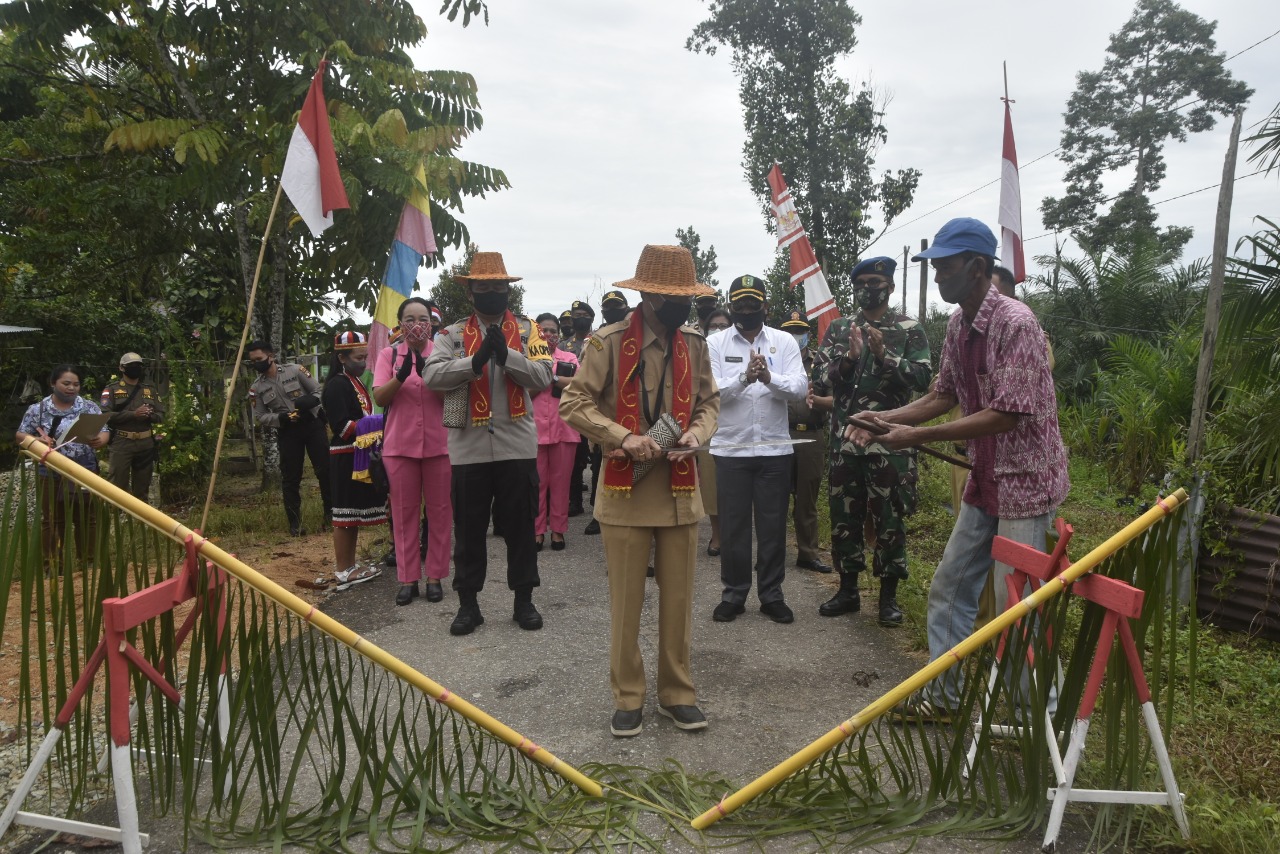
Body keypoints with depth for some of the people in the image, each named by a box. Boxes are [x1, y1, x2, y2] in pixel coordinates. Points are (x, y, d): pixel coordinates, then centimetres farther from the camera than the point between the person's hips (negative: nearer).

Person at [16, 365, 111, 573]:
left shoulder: (90, 407, 3)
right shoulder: (37, 409, 1)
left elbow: (104, 433, 0)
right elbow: (20, 435, 3)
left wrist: (99, 441, -24)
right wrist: (37, 440, -18)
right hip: (51, 474, -1)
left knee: (87, 518, 9)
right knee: (52, 520, 9)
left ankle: (88, 560, 22)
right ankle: (51, 563, 21)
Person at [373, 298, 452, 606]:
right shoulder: (389, 355, 6)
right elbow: (379, 398, -4)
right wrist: (400, 375, -21)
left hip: (439, 444, 0)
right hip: (400, 445, 1)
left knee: (440, 512, 4)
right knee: (404, 512, 5)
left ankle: (435, 577, 14)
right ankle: (408, 578, 14)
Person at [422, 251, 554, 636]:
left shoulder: (527, 330, 6)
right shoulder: (451, 334, 6)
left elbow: (543, 376, -5)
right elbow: (432, 375, -9)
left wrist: (507, 355, -20)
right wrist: (475, 360, -22)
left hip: (517, 444, 0)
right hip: (469, 446, 1)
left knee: (520, 525, 8)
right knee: (468, 528, 9)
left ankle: (524, 600, 22)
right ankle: (468, 603, 22)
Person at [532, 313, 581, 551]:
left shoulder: (569, 358, 10)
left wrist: (550, 376, -10)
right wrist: (561, 380, -11)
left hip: (564, 428, 1)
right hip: (535, 428, -1)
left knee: (560, 481, 5)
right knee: (537, 482, 2)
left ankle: (557, 529, 13)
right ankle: (537, 530, 11)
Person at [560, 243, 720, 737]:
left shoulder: (694, 344, 7)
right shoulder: (609, 342, -7)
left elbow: (709, 401, 14)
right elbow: (574, 403, -8)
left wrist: (695, 434, -8)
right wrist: (623, 438, -20)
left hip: (680, 489, 4)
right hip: (625, 490, -4)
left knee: (679, 599, 11)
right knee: (625, 603, 6)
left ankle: (677, 693, 28)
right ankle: (627, 698, 23)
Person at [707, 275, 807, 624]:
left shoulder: (784, 341, 3)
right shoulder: (716, 343, 1)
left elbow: (800, 388, -7)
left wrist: (769, 377, -27)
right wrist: (744, 378, -27)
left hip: (775, 448, 1)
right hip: (730, 448, -1)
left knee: (773, 525, 8)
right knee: (733, 525, 7)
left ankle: (771, 594, 22)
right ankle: (733, 593, 22)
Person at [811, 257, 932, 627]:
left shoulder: (910, 330, 2)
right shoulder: (838, 329, 9)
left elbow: (923, 378, -9)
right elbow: (819, 382, 1)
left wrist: (884, 355, -19)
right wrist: (848, 358, -15)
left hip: (890, 440, -3)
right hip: (845, 440, 3)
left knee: (889, 519, 3)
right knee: (844, 516, 10)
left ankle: (889, 595, 17)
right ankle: (848, 589, 24)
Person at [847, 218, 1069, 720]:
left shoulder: (1016, 324, -21)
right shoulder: (958, 323, 6)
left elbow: (1006, 415, -26)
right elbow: (943, 396, 12)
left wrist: (918, 436, -25)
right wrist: (884, 419, -2)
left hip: (1025, 480, -9)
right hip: (984, 480, 9)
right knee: (949, 588, 13)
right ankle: (943, 696, 26)